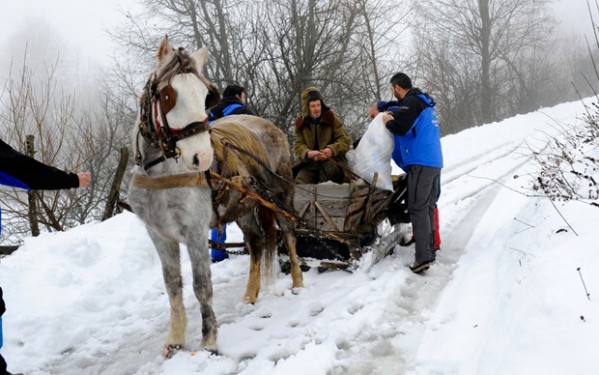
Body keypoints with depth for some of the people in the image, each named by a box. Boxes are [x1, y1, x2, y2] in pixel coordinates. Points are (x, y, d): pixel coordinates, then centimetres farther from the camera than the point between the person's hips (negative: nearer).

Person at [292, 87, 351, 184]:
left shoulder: (332, 118, 4)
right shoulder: (300, 123, 9)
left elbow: (345, 140, -2)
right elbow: (298, 145, 1)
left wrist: (332, 150, -24)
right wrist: (308, 153, -24)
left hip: (333, 162, -2)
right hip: (310, 164, 2)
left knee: (327, 162, -38)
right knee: (300, 181, -26)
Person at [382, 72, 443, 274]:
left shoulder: (411, 102, -8)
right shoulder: (423, 102, 22)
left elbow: (401, 127, -17)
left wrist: (388, 122, 0)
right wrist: (391, 116, 16)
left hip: (421, 162, -10)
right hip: (435, 161, 10)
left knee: (418, 209, -11)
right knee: (428, 207, 14)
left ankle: (423, 257, -16)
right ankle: (429, 251, 19)